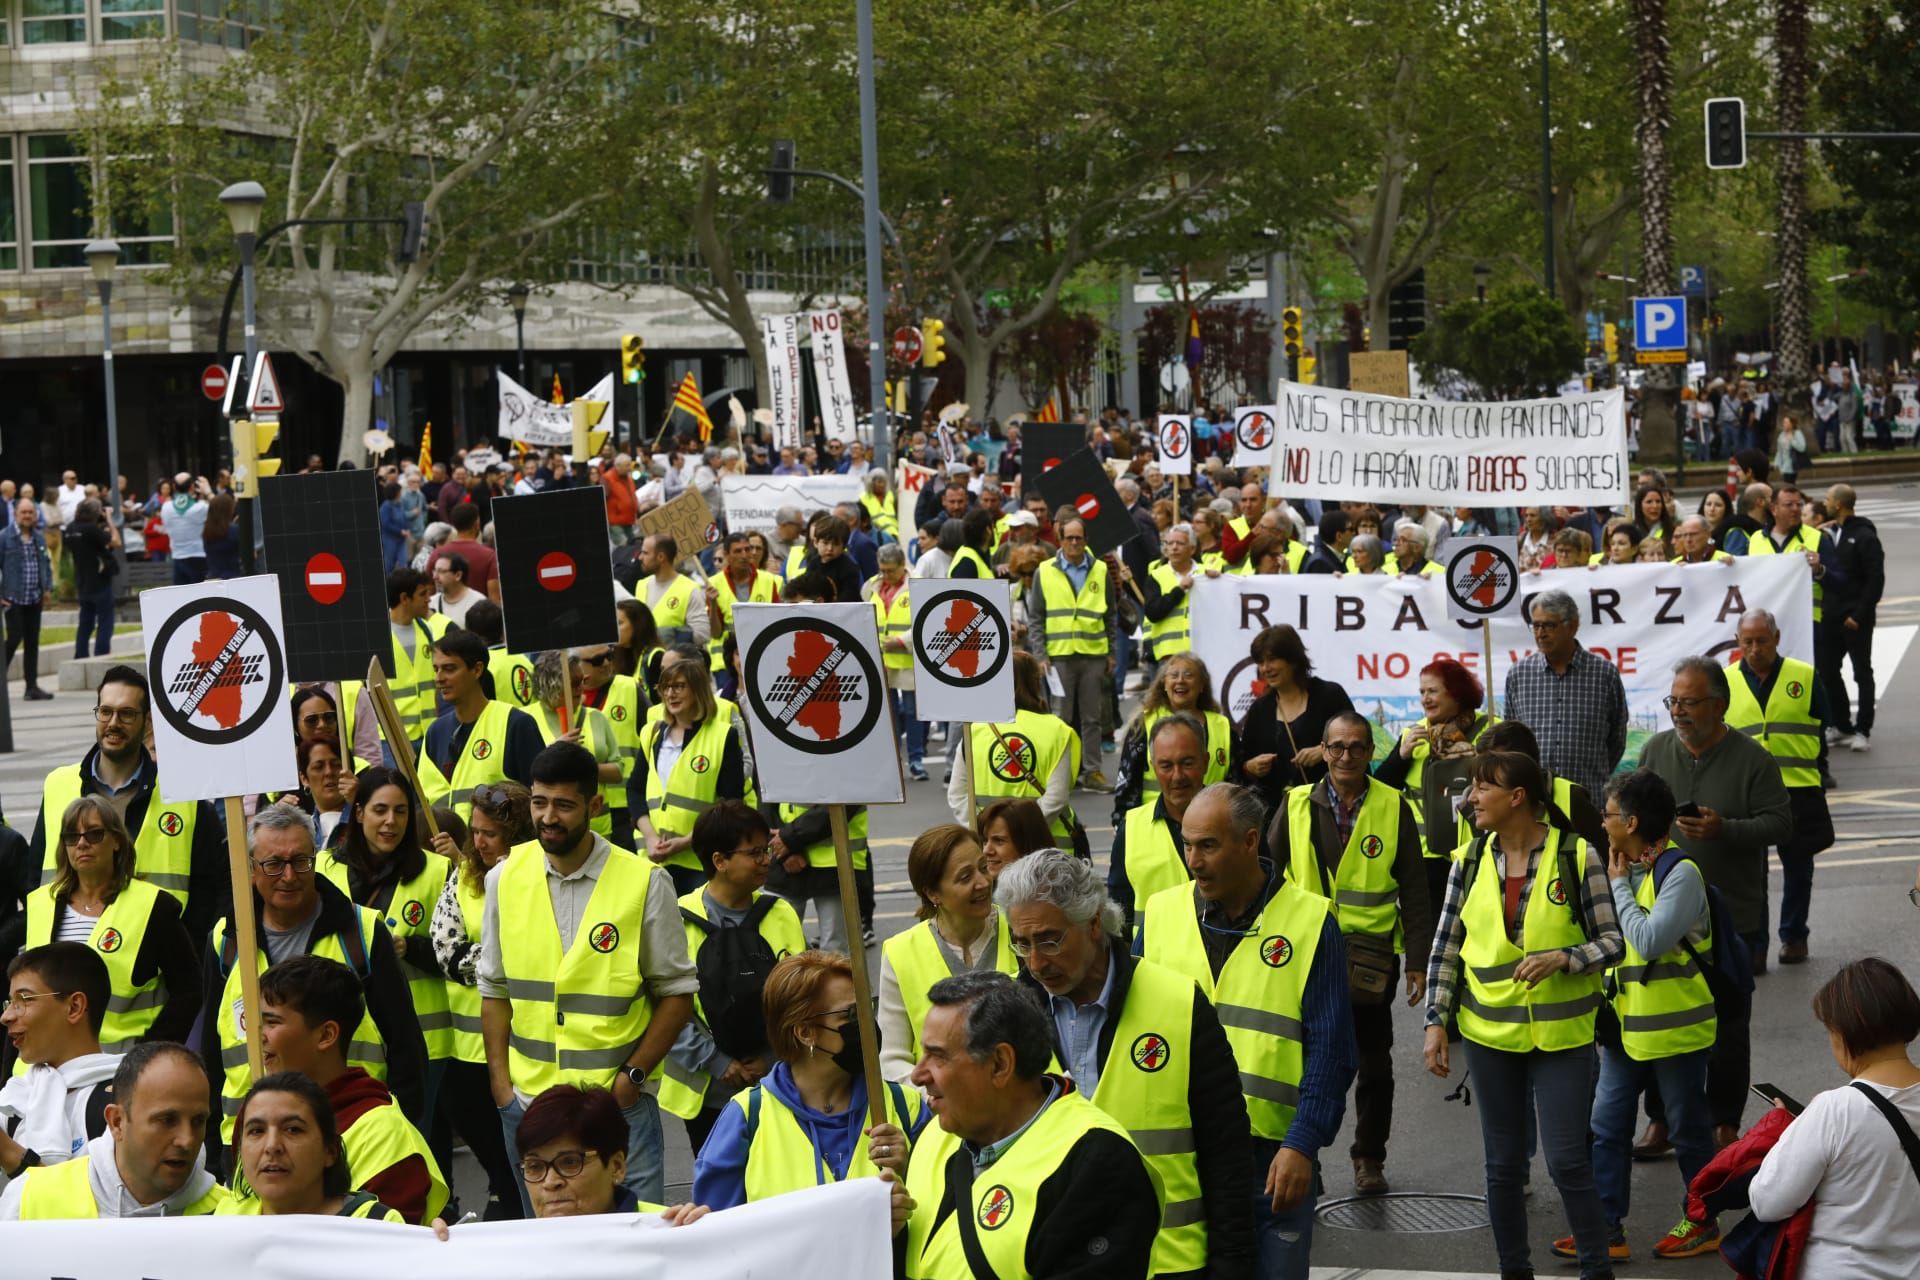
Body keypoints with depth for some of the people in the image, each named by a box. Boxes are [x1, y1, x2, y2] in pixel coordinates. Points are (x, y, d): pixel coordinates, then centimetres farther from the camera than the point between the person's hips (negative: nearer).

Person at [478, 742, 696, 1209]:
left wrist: (632, 1076, -10)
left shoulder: (643, 882, -7)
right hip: (528, 1100, 3)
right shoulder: (506, 879, 3)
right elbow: (494, 990, 9)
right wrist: (500, 1084, 2)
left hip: (619, 1101, -3)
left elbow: (677, 993, -2)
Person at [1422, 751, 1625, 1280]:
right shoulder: (1470, 861, 3)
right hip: (1490, 1034, 3)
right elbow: (1446, 947, 7)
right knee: (1503, 1162, 10)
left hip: (1561, 1034, -3)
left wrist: (1563, 959, -22)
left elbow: (1611, 942, -4)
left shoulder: (1576, 857, -7)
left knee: (1567, 1160, -6)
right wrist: (1436, 1022, 0)